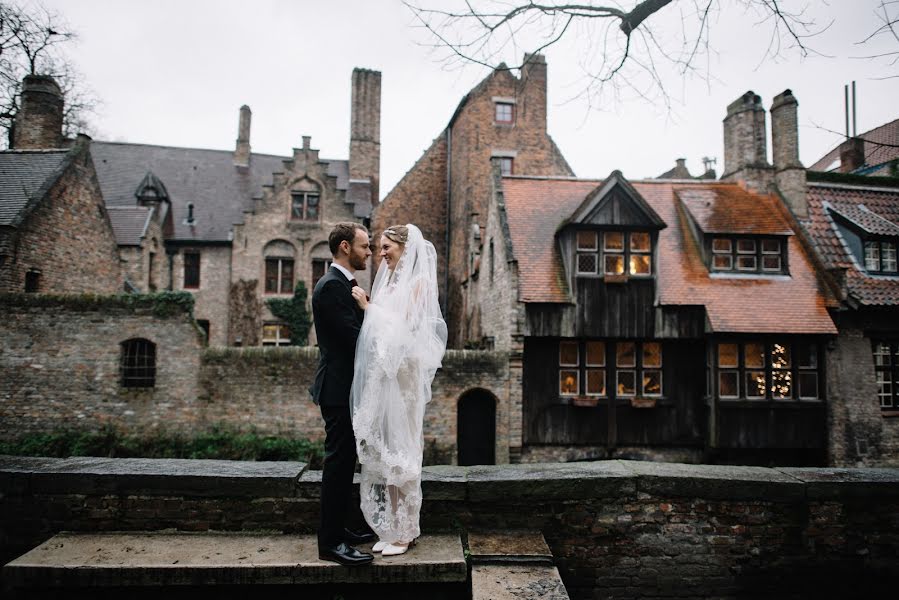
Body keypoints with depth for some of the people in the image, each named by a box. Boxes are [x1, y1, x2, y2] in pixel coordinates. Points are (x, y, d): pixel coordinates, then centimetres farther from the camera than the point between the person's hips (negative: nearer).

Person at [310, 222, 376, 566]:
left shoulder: (345, 284, 16)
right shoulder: (332, 285, -16)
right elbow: (354, 338, -22)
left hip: (345, 388, 10)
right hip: (339, 388, -10)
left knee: (343, 461, 16)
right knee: (338, 462, -4)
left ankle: (338, 529, 28)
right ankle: (330, 543, 5)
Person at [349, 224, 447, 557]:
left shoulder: (418, 281, -6)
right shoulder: (388, 280, 15)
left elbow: (404, 326, -14)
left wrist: (369, 306, -8)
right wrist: (366, 307, 4)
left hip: (401, 375, -7)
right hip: (379, 374, 8)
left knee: (399, 448, -1)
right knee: (380, 448, 9)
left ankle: (405, 531, 12)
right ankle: (390, 527, 20)